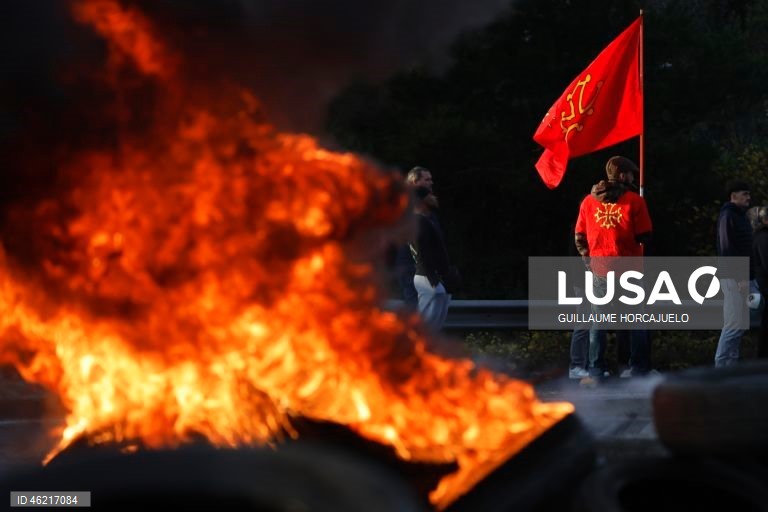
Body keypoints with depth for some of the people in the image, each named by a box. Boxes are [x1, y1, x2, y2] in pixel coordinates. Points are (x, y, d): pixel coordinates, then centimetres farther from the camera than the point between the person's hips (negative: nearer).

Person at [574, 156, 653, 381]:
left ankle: (596, 370, 7)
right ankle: (639, 368, 6)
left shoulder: (589, 201, 4)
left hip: (600, 270, 2)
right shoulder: (634, 201, -6)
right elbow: (645, 237, -8)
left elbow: (579, 238, 6)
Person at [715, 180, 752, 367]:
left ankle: (730, 364, 13)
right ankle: (721, 364, -9)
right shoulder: (728, 216, -12)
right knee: (734, 324, -11)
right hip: (733, 277, -10)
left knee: (736, 326, 10)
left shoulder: (739, 216, 18)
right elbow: (727, 249, -18)